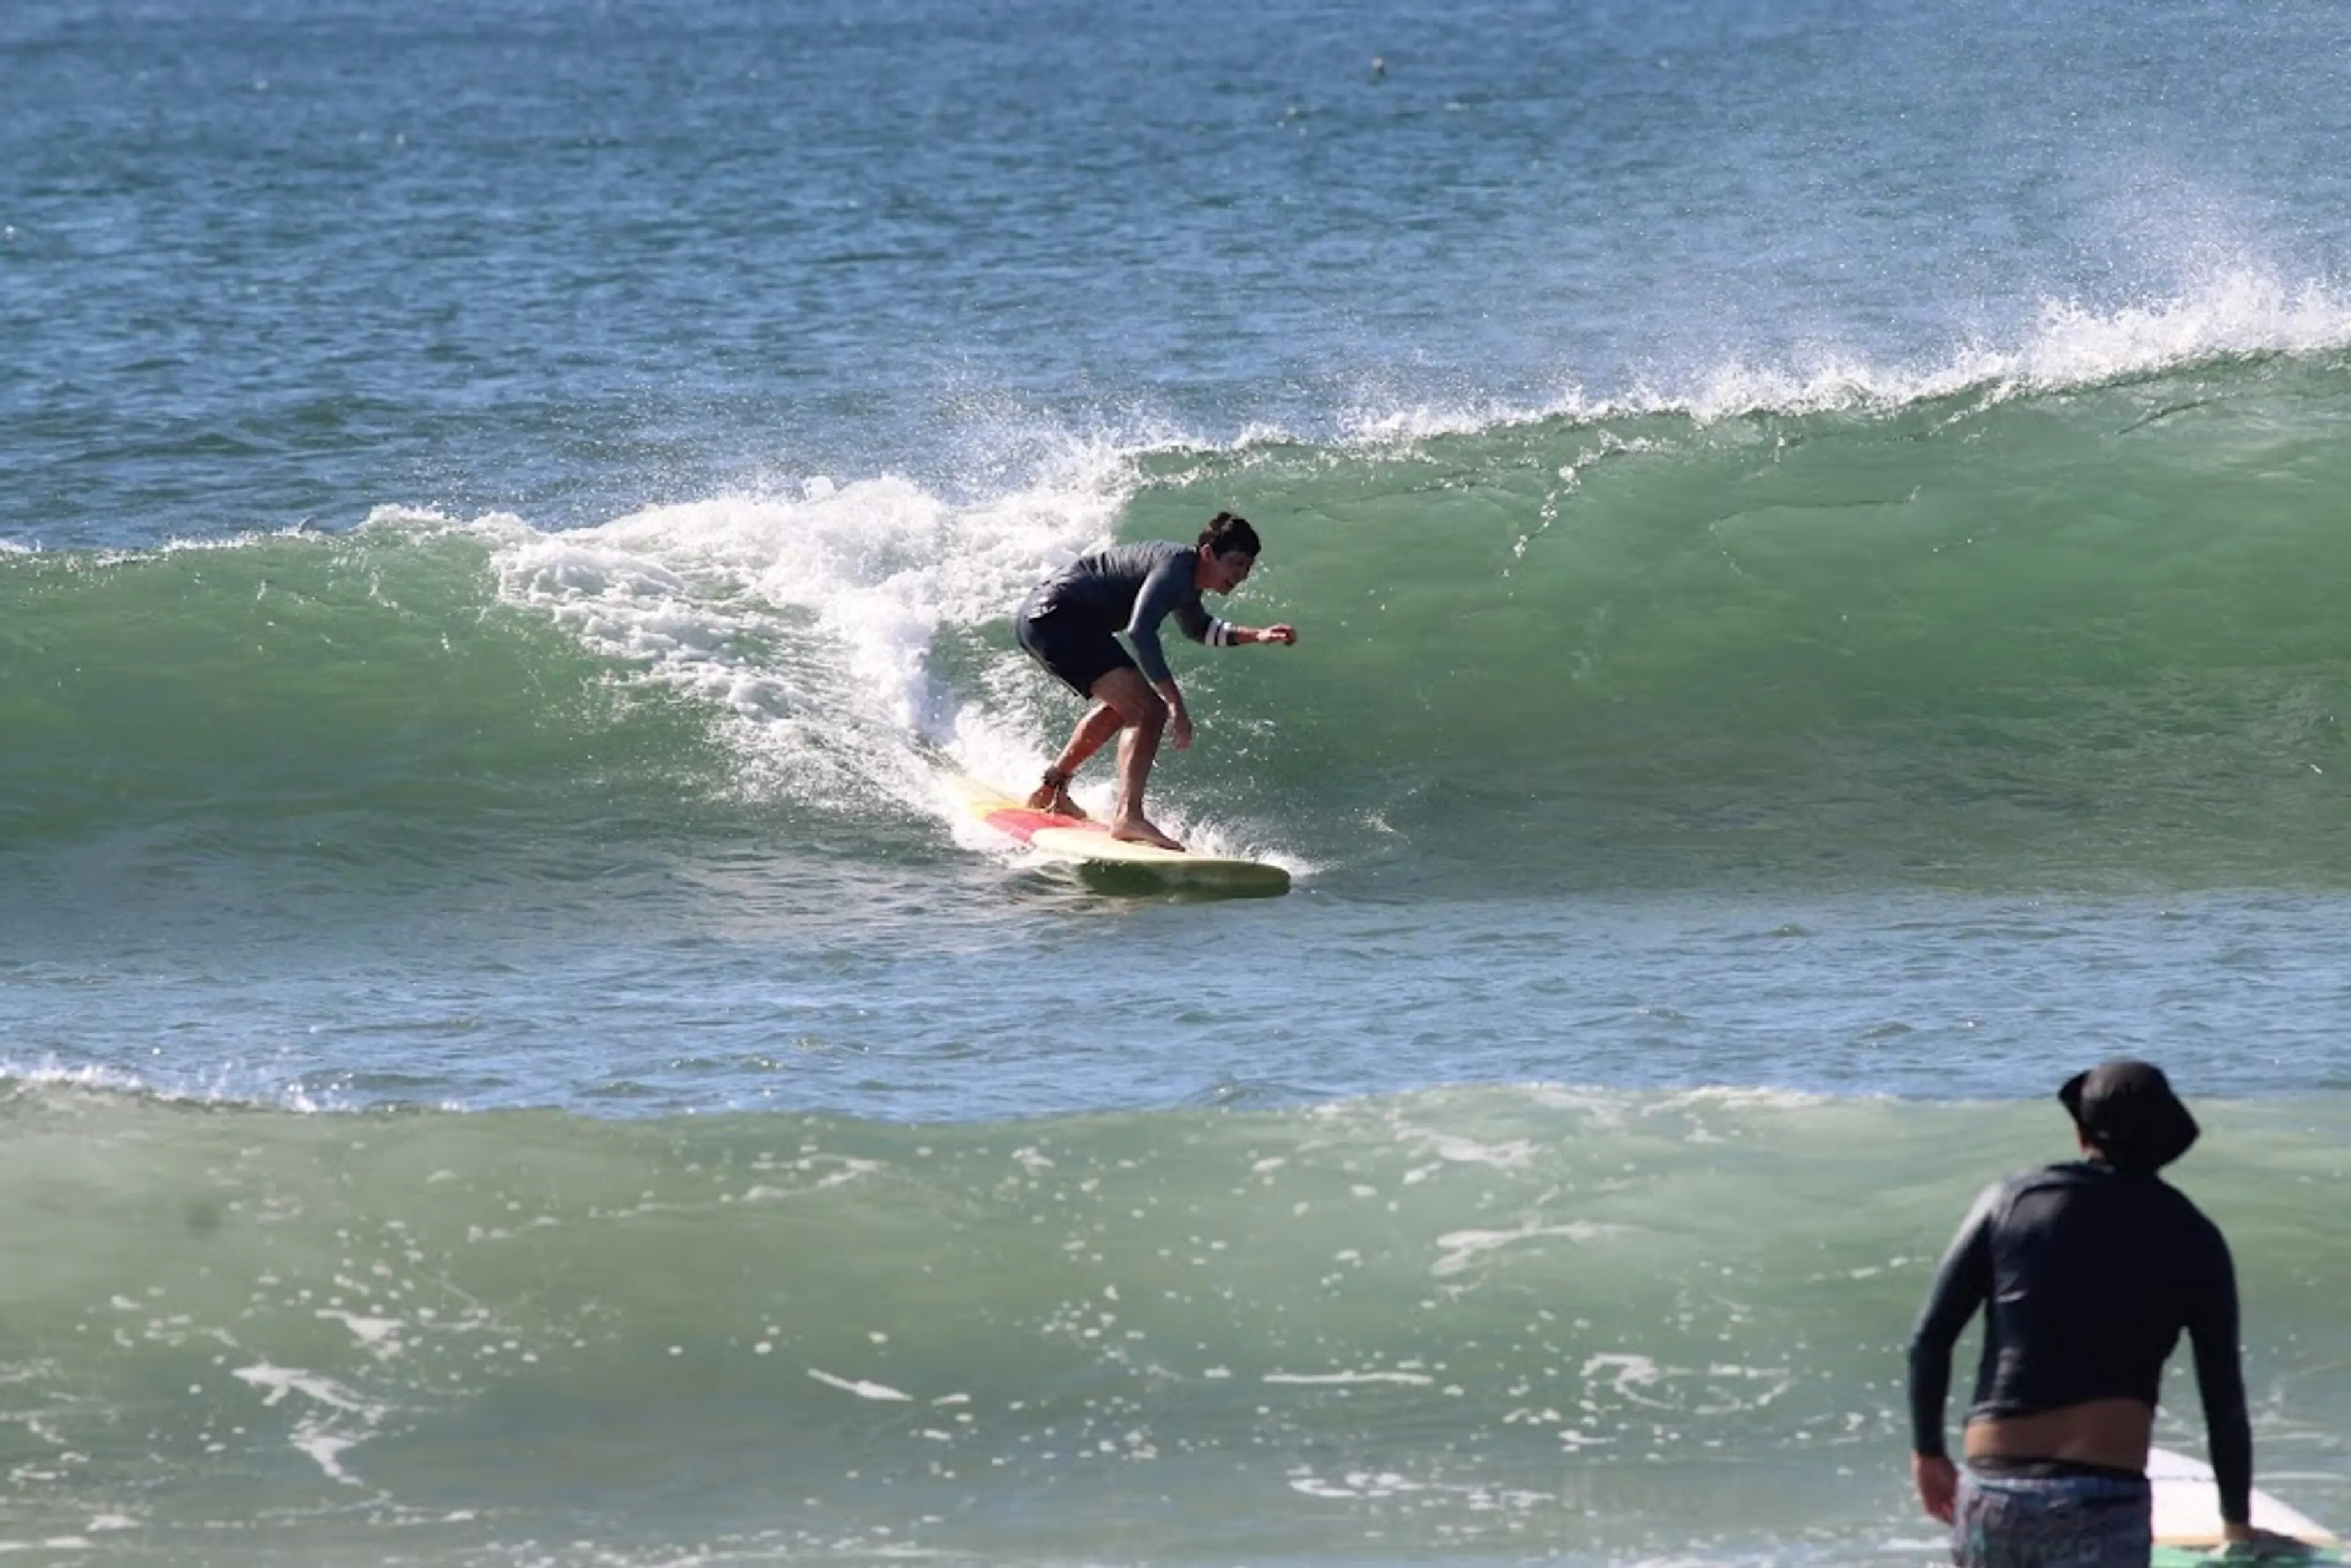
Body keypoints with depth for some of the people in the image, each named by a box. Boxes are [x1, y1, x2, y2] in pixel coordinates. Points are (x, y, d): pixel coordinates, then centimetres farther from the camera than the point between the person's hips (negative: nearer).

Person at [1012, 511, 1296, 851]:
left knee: (1123, 705, 33)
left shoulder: (1188, 580, 15)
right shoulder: (1176, 567, -17)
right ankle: (1128, 816, -32)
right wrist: (1176, 703, -31)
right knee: (1148, 710, -20)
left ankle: (1051, 790, 46)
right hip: (1056, 617, -11)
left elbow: (1198, 628, 37)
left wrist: (1256, 635, 25)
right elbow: (1141, 632, -30)